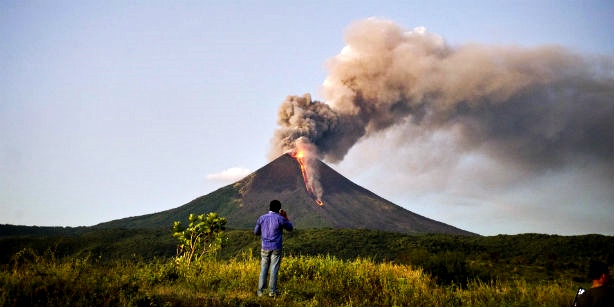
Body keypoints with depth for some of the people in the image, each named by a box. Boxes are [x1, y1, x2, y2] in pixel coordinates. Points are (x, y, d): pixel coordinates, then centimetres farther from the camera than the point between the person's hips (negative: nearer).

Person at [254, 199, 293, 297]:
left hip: (265, 248, 3)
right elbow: (290, 228, 8)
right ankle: (272, 291, 2)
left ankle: (260, 291, 7)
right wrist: (285, 217, 16)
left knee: (263, 269, 8)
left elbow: (256, 232, 10)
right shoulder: (280, 218, -8)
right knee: (274, 270, 2)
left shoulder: (261, 218, 0)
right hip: (276, 248, -3)